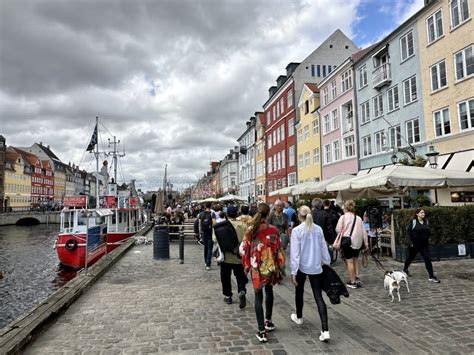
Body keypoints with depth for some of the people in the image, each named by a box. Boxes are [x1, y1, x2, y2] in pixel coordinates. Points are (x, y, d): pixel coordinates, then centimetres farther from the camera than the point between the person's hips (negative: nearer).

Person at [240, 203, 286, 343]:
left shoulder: (250, 230, -9)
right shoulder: (273, 230, -11)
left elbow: (244, 249, -4)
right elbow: (279, 250, -7)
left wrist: (246, 266, 9)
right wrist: (281, 266, 5)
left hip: (257, 268, -1)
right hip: (270, 267, 1)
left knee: (258, 297, 8)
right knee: (269, 291, 25)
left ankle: (262, 331, 6)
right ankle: (268, 321, 37)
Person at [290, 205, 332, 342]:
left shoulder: (296, 230, -13)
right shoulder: (318, 229, -1)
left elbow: (295, 252, -15)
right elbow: (323, 248, 6)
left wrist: (293, 272, -12)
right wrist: (327, 262, 22)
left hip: (301, 266, -2)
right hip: (316, 267, 3)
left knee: (299, 291, 22)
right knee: (318, 297, 3)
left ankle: (299, 317, 42)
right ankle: (325, 330, -7)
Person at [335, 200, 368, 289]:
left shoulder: (343, 217, -6)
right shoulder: (358, 218, 8)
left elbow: (338, 229, -8)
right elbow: (363, 231, 8)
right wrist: (365, 243, 15)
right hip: (358, 242, 5)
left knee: (349, 261, 1)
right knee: (355, 259, 21)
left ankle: (352, 282, 5)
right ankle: (357, 278, 20)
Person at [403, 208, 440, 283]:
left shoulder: (426, 222, 5)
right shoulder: (413, 222, -10)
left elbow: (428, 232, 16)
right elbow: (408, 232, -11)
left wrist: (427, 240, 10)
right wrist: (410, 242, -16)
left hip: (424, 244, 4)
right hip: (414, 244, -3)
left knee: (427, 259, -5)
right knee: (411, 257, 15)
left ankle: (431, 276, -1)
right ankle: (405, 269, 40)